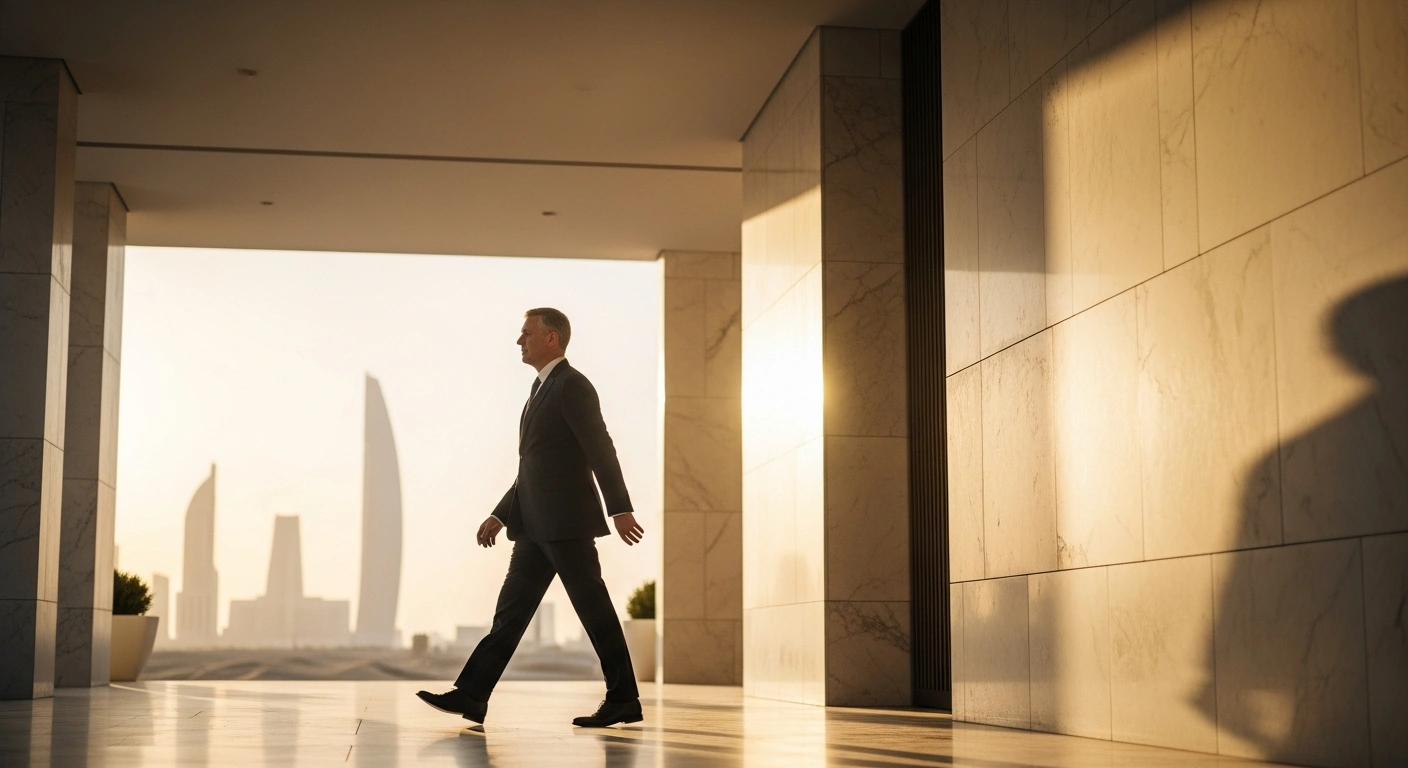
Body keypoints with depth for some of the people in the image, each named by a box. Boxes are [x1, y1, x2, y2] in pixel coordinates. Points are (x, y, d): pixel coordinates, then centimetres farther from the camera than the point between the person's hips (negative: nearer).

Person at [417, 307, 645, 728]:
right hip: (538, 527, 10)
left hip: (567, 521, -10)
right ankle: (471, 695, 2)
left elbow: (600, 449, -18)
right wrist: (501, 516, 18)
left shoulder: (572, 385, -9)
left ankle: (623, 700, 4)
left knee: (593, 609, -3)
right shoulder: (542, 390, 21)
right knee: (511, 609, 4)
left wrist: (620, 509, -24)